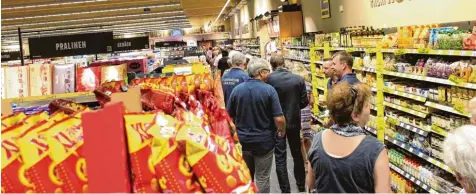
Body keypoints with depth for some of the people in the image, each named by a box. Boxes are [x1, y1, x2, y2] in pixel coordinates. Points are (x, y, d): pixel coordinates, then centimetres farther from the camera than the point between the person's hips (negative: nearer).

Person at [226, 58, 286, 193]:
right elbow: (279, 119, -17)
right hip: (263, 141, -3)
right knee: (262, 179, 10)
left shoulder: (237, 89, -4)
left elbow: (229, 117, 2)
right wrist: (282, 131, 4)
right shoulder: (269, 90, -15)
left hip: (242, 141, 4)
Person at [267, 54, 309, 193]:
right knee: (297, 154, 18)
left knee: (280, 157, 6)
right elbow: (304, 102, -2)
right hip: (294, 121, 3)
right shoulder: (299, 79, -6)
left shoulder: (270, 79, -15)